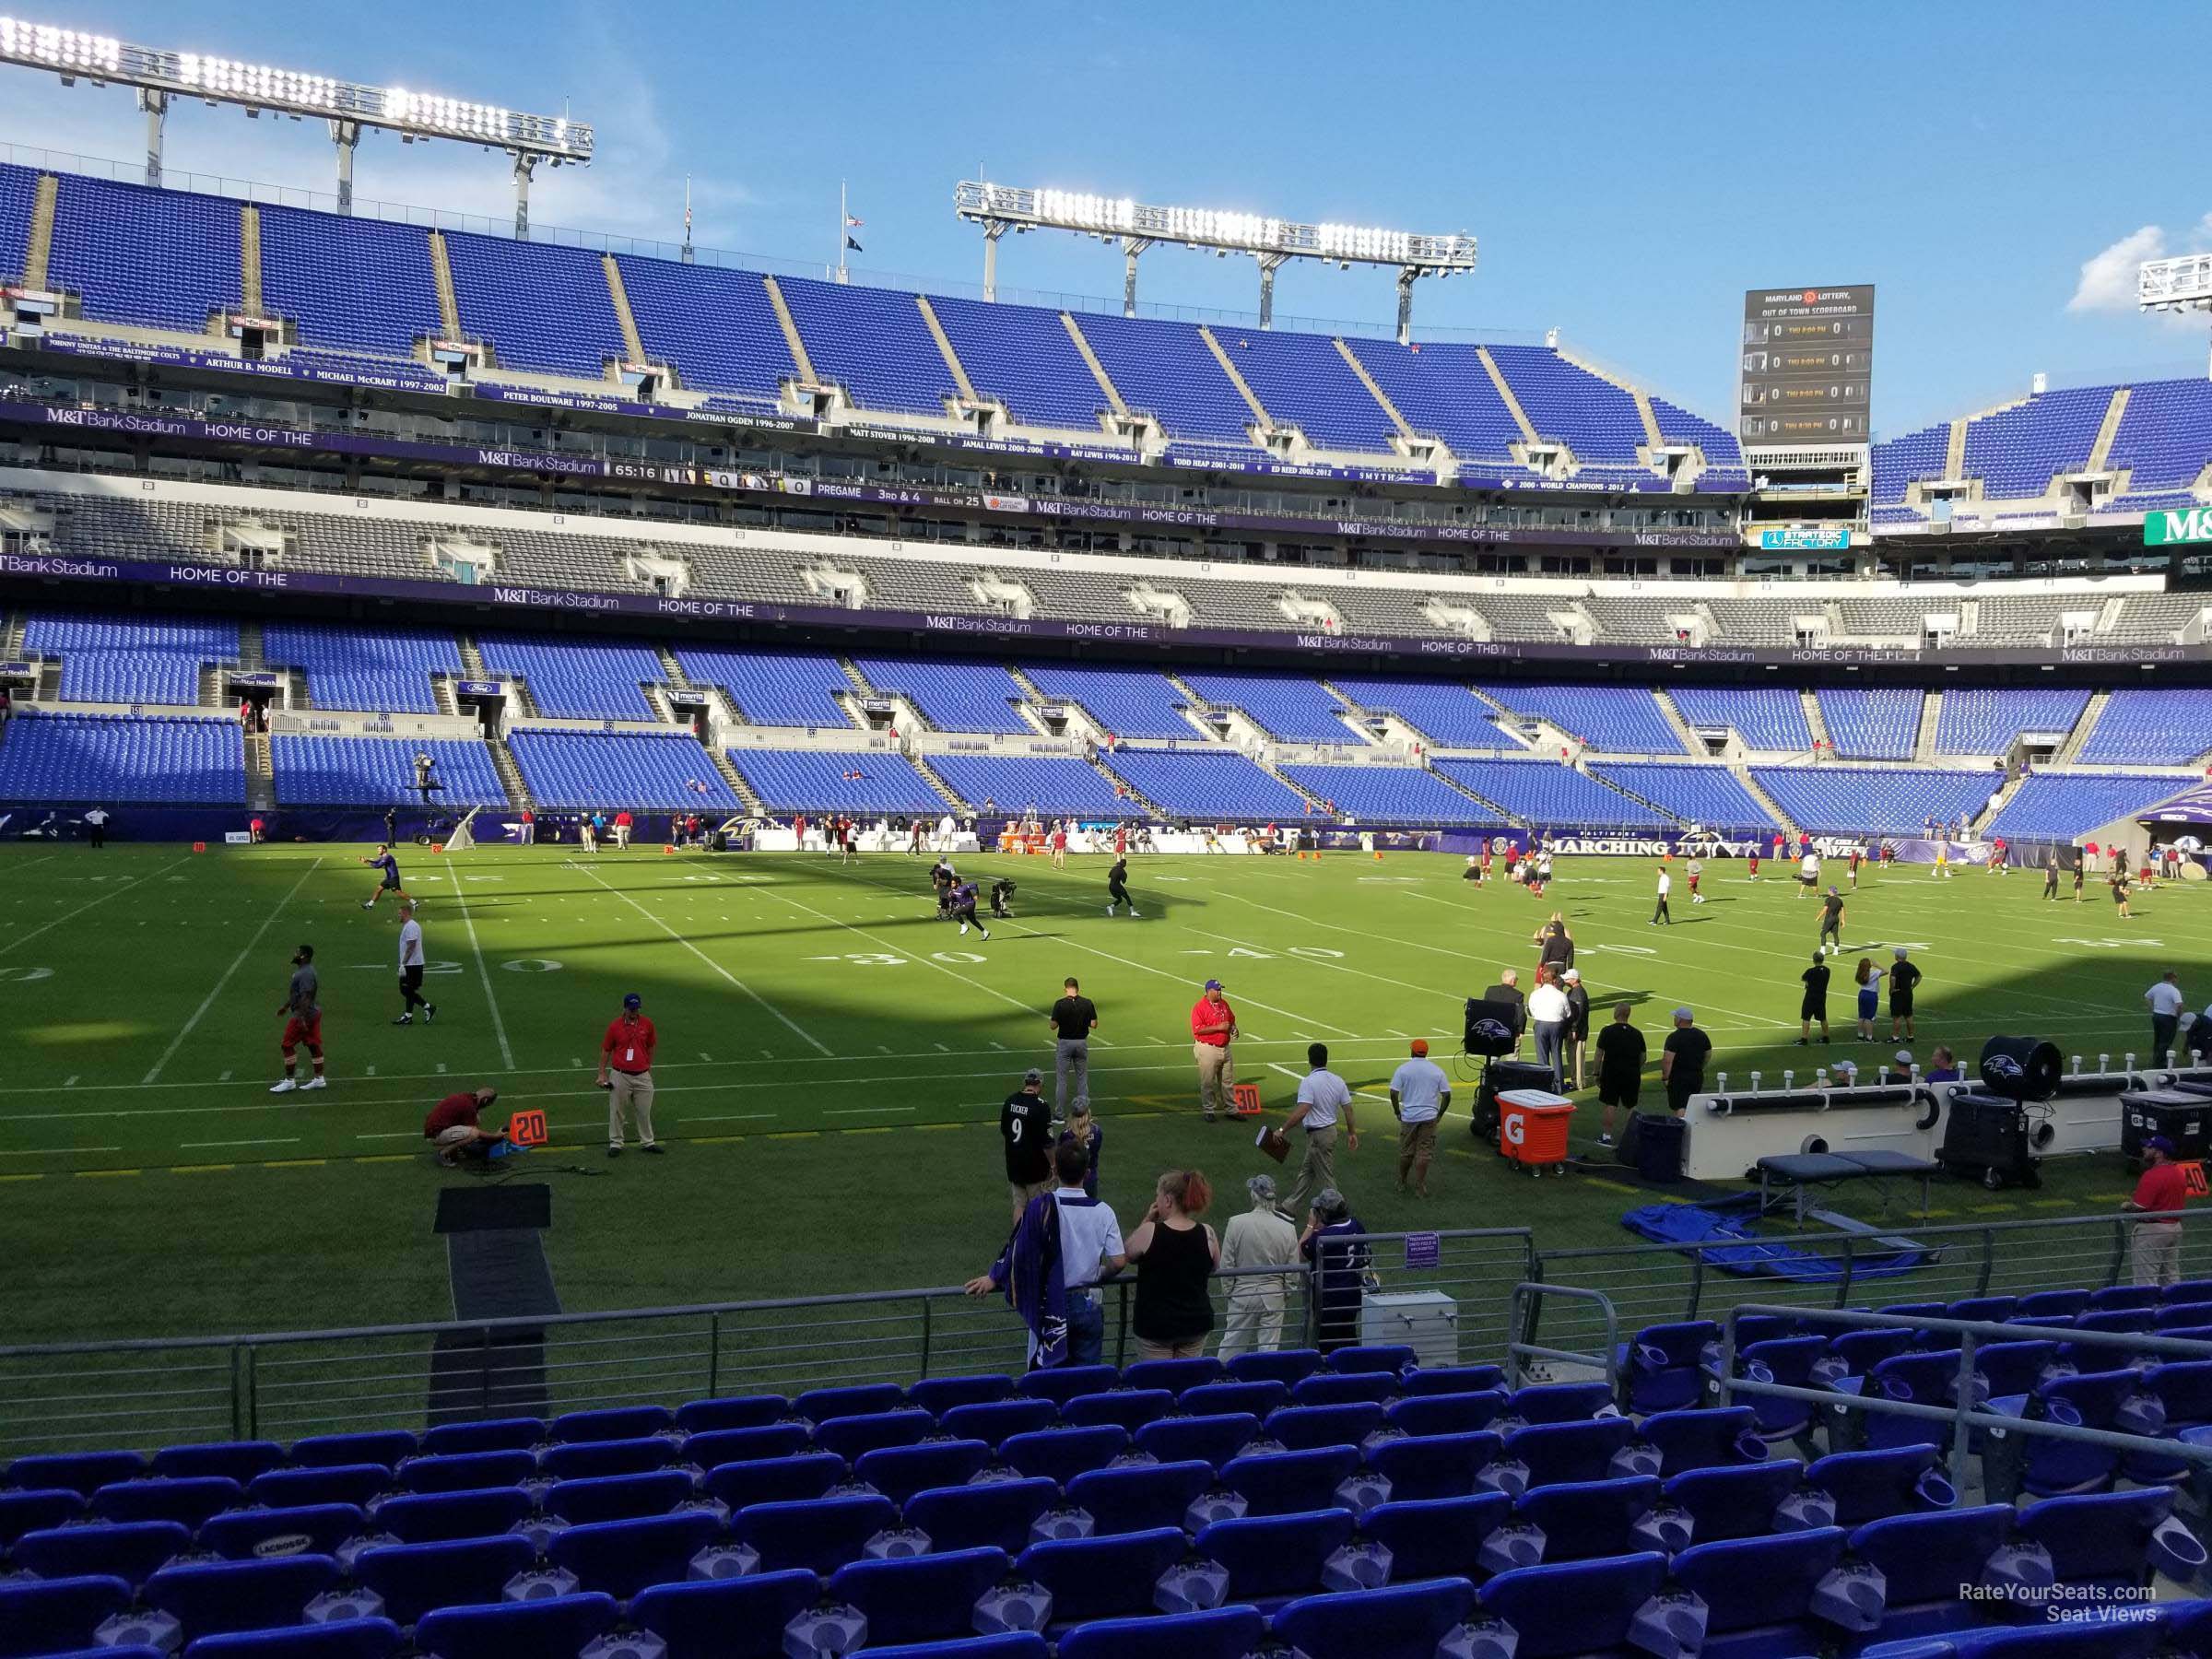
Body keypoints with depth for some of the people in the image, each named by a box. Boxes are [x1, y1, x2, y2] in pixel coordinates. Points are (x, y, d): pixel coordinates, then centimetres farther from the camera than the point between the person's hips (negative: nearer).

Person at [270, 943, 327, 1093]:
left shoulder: (305, 974, -22)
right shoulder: (304, 970, 12)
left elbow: (306, 997, -28)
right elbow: (297, 993, 25)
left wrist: (302, 1018, -31)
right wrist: (285, 1006, 32)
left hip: (302, 1015, -10)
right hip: (313, 1012, 10)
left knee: (286, 1045, -2)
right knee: (313, 1045, 11)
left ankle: (289, 1081, 5)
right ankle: (319, 1078, 15)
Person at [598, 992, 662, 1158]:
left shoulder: (647, 1024, 0)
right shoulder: (614, 1025, -6)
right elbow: (606, 1050, 1)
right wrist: (602, 1074, -1)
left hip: (642, 1076, 2)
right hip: (620, 1076, -2)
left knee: (645, 1111, 8)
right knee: (616, 1111, 4)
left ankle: (647, 1142, 20)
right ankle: (615, 1143, 16)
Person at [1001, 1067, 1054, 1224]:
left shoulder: (1010, 1100, -1)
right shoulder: (1041, 1106, -19)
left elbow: (1003, 1133, 12)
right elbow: (1047, 1143, -18)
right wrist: (1053, 1166, -6)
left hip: (1013, 1164, 5)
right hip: (1035, 1167, -5)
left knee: (1019, 1205, 13)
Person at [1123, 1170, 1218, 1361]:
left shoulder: (1149, 1232, -16)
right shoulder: (1207, 1234, -6)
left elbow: (1126, 1255, 3)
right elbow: (1214, 1268, 11)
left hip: (1154, 1325, -3)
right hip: (1196, 1323, 4)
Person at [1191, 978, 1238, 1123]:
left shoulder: (1224, 1004, 10)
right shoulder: (1200, 1007, -13)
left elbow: (1231, 1019, 25)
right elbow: (1197, 1029, -21)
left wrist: (1233, 1028, 3)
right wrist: (1218, 1027, -23)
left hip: (1224, 1048, 7)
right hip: (1208, 1050, -7)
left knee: (1228, 1081, 12)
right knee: (1208, 1082, 1)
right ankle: (1209, 1111, 11)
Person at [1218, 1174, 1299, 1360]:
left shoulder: (1236, 1223, -14)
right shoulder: (1288, 1229, -10)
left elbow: (1226, 1264, -7)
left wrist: (1228, 1290, 6)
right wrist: (1287, 1296, 12)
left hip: (1242, 1293, 0)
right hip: (1274, 1296, 0)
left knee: (1232, 1344, 13)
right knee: (1269, 1345, 10)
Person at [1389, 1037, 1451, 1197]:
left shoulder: (1403, 1069, -4)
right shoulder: (1437, 1070, 2)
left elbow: (1393, 1093, -9)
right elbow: (1447, 1095, 0)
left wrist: (1397, 1112, 3)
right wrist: (1439, 1114, 10)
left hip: (1409, 1117, 0)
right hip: (1429, 1117, 1)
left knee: (1405, 1152, 13)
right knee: (1424, 1153, 4)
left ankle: (1401, 1183, 26)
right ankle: (1419, 1189, 4)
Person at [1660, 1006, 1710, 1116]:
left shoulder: (1674, 1037, -16)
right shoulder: (1702, 1035, 6)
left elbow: (1667, 1060, -22)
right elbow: (1708, 1054, 16)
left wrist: (1665, 1076, -12)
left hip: (1678, 1077, -6)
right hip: (1697, 1077, 6)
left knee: (1679, 1108, -5)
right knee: (1691, 1106, 20)